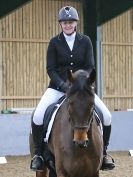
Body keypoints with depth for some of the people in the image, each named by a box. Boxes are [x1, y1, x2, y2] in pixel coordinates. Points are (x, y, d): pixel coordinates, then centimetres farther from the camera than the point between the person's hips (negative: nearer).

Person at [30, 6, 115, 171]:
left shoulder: (85, 41, 2)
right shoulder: (54, 42, -1)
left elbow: (90, 67, -1)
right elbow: (50, 69, -5)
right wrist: (64, 86, -20)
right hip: (58, 87, -1)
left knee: (106, 115, -12)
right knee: (38, 116, -24)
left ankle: (103, 152, 10)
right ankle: (38, 153, -2)